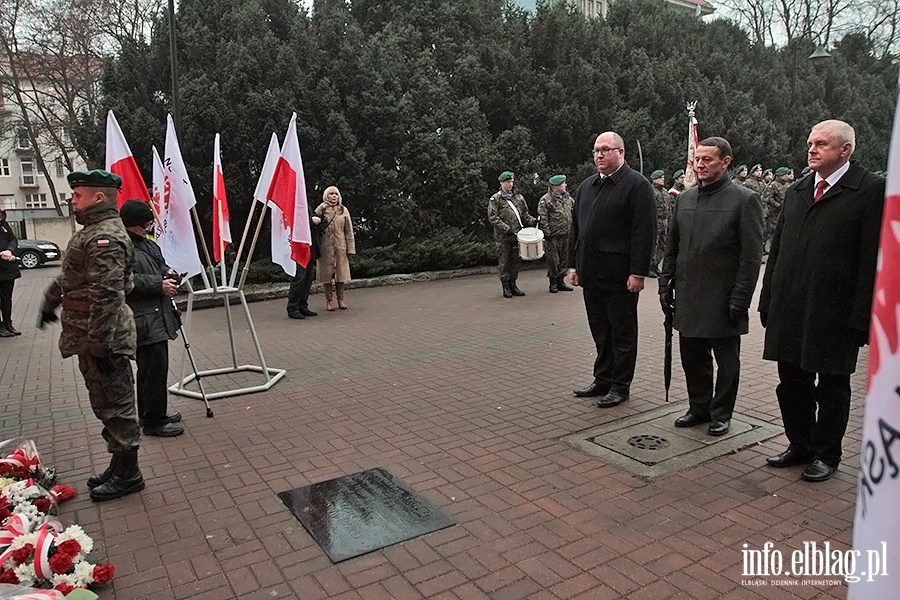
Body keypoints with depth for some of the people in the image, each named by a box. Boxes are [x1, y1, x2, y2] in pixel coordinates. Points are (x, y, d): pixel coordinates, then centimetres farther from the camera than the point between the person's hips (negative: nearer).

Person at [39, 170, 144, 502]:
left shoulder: (105, 238, -19)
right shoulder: (94, 231, 16)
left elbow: (107, 295, -26)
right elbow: (69, 277, 31)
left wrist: (100, 344, -26)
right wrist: (49, 302, 40)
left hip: (103, 339, -11)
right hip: (93, 338, 11)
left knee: (114, 405, 0)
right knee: (107, 404, 18)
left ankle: (127, 474, 13)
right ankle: (119, 466, 30)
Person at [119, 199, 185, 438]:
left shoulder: (147, 244, 15)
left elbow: (158, 263, 31)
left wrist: (167, 271, 10)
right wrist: (159, 284, -19)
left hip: (157, 316, 10)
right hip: (144, 321, -10)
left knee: (151, 370, 19)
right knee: (154, 369, -6)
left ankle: (150, 414, 32)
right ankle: (153, 422, 6)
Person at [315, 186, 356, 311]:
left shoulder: (344, 210, 8)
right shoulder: (321, 209, 1)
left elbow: (349, 231, 8)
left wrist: (350, 248, 5)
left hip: (340, 247, 2)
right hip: (325, 247, -2)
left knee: (341, 273, 5)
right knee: (327, 274, 3)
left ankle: (341, 300, 16)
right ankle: (329, 301, 12)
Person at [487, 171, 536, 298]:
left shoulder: (519, 197, 14)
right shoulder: (495, 199, -1)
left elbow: (525, 214, 19)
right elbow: (493, 218, -8)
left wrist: (533, 221, -1)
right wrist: (507, 229, -16)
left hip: (517, 235, 5)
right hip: (502, 237, -4)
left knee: (515, 261, 9)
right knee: (504, 262, 1)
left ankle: (513, 285, 19)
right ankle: (506, 287, 10)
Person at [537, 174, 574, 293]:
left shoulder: (568, 198, 13)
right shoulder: (545, 200, -9)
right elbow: (542, 219, -12)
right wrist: (547, 233, -15)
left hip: (566, 235, 7)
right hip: (553, 236, -6)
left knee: (564, 259, 11)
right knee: (553, 261, -1)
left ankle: (561, 282, 22)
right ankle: (553, 283, 9)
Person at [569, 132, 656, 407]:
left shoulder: (637, 185, -6)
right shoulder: (586, 186, 16)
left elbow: (645, 232, -13)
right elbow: (576, 227, 18)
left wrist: (638, 272, -17)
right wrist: (573, 264, 13)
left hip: (620, 275, -6)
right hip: (591, 272, 7)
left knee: (622, 332, 5)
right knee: (600, 330, 15)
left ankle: (621, 385, 15)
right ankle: (603, 379, 27)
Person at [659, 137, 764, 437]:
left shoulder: (744, 200, -7)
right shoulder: (685, 198, 10)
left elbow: (751, 257, -10)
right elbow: (672, 247, 15)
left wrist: (740, 300, -14)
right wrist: (666, 285, 9)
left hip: (722, 300, -5)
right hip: (688, 297, 5)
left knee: (726, 361, 10)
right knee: (693, 358, 14)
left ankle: (721, 413, 25)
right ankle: (699, 408, 31)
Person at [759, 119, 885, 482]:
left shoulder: (871, 190, -6)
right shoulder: (796, 192, 13)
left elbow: (873, 261, -11)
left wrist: (861, 317, -15)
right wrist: (768, 302, 9)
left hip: (835, 313, -5)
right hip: (790, 311, 6)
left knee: (832, 387, 10)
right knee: (791, 384, 15)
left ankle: (826, 454, 26)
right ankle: (800, 446, 32)